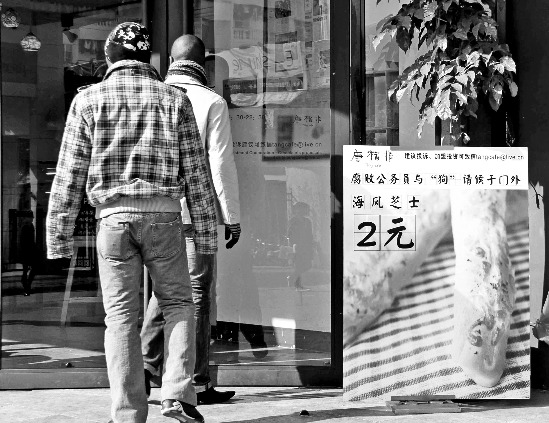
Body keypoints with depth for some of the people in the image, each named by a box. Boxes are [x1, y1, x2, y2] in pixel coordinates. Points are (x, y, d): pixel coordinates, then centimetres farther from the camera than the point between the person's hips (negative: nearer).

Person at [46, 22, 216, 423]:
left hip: (113, 217, 0)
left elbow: (69, 176, 0)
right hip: (164, 215, 0)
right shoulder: (174, 99, 5)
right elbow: (196, 173, 4)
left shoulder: (89, 99, 3)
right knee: (178, 302, 16)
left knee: (121, 315, 6)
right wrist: (207, 234, 9)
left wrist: (59, 239, 4)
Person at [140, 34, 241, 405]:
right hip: (198, 213, -4)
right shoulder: (212, 103, -6)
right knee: (198, 295, 1)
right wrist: (232, 217, -4)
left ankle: (145, 365, 7)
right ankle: (199, 384, 5)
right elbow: (222, 165, -10)